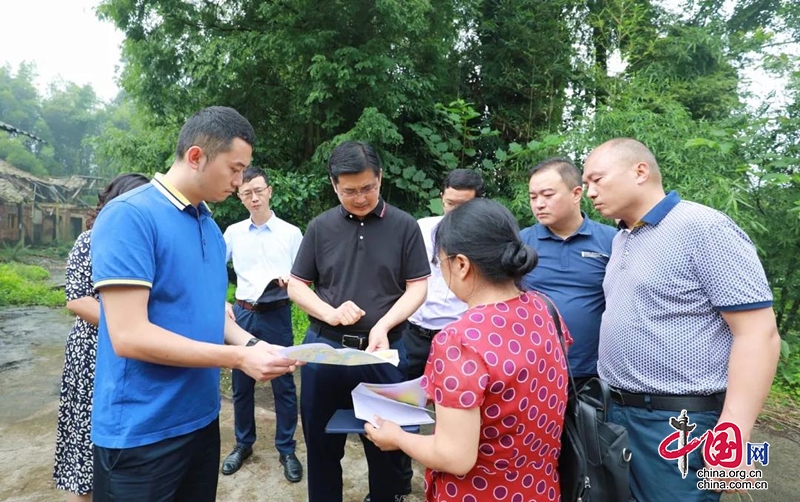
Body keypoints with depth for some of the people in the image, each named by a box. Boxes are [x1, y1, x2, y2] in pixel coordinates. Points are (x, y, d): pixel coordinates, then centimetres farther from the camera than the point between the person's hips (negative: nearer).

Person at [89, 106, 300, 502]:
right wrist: (239, 358, -22)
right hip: (141, 432, -7)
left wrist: (251, 344, -4)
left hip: (202, 419, 8)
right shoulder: (129, 216, -18)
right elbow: (129, 336, -24)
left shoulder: (210, 226, 6)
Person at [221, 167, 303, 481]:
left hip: (277, 315, -2)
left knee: (284, 385, 5)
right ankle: (243, 444, 33)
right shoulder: (233, 232, 3)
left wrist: (288, 280, -19)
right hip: (242, 314, 3)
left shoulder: (291, 233, -2)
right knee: (241, 384, 14)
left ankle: (287, 450, 22)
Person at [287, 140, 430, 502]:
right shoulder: (320, 227, 2)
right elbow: (297, 286, 5)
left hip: (383, 350, -1)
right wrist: (330, 313, -13)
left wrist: (383, 325, -18)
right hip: (324, 348, 2)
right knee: (322, 444, 16)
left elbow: (417, 288, -2)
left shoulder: (404, 226, -2)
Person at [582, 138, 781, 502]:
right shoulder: (621, 239, 10)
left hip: (677, 424, -7)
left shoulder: (704, 228, -14)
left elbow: (758, 334, -17)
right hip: (614, 411, 7)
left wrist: (732, 434, -21)